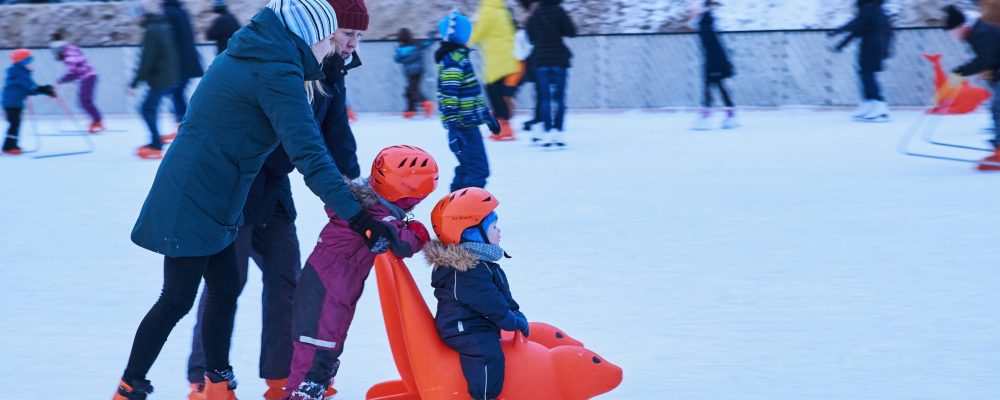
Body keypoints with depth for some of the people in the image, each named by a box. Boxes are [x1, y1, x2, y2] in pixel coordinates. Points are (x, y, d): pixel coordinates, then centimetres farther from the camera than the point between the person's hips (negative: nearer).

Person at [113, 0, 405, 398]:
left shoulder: (251, 53, 9)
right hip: (194, 204, -9)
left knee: (225, 290, 13)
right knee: (177, 300, -1)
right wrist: (356, 215, -32)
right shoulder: (277, 73, -21)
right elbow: (308, 153, -28)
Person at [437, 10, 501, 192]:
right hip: (463, 124, -10)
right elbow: (449, 95, -23)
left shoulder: (459, 56, 17)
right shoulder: (453, 60, -15)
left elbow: (472, 91, 27)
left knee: (467, 167, 18)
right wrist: (453, 125, -28)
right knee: (478, 170, -12)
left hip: (468, 124, 10)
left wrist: (487, 115, 32)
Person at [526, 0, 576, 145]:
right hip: (558, 59, -2)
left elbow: (531, 37, 12)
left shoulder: (535, 15, 4)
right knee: (559, 97, 3)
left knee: (545, 98, 5)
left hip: (540, 59, 2)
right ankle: (557, 133, -4)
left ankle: (548, 133, -2)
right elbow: (571, 32, -7)